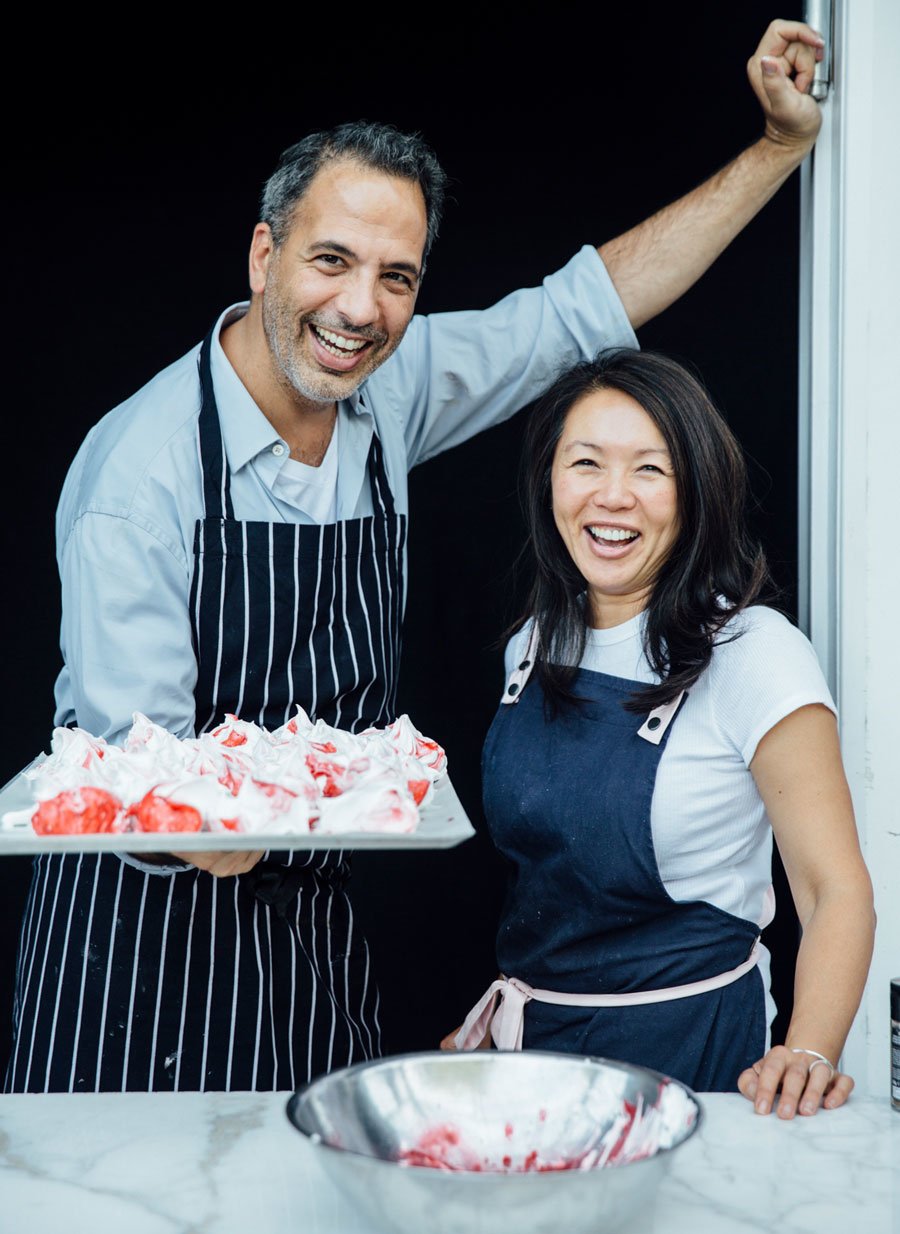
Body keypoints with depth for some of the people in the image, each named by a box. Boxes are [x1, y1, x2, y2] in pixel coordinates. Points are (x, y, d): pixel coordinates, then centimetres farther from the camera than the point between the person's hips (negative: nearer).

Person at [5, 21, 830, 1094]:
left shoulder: (394, 387, -4)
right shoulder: (143, 463, -21)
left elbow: (589, 303, 8)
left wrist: (784, 142, 6)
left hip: (313, 912, 5)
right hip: (147, 918, -5)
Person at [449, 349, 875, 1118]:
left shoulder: (755, 655, -17)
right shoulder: (536, 649, 1)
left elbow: (837, 890, -20)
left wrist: (808, 1055, -34)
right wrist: (494, 1015, 9)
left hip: (686, 1049, -5)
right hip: (533, 1033, 5)